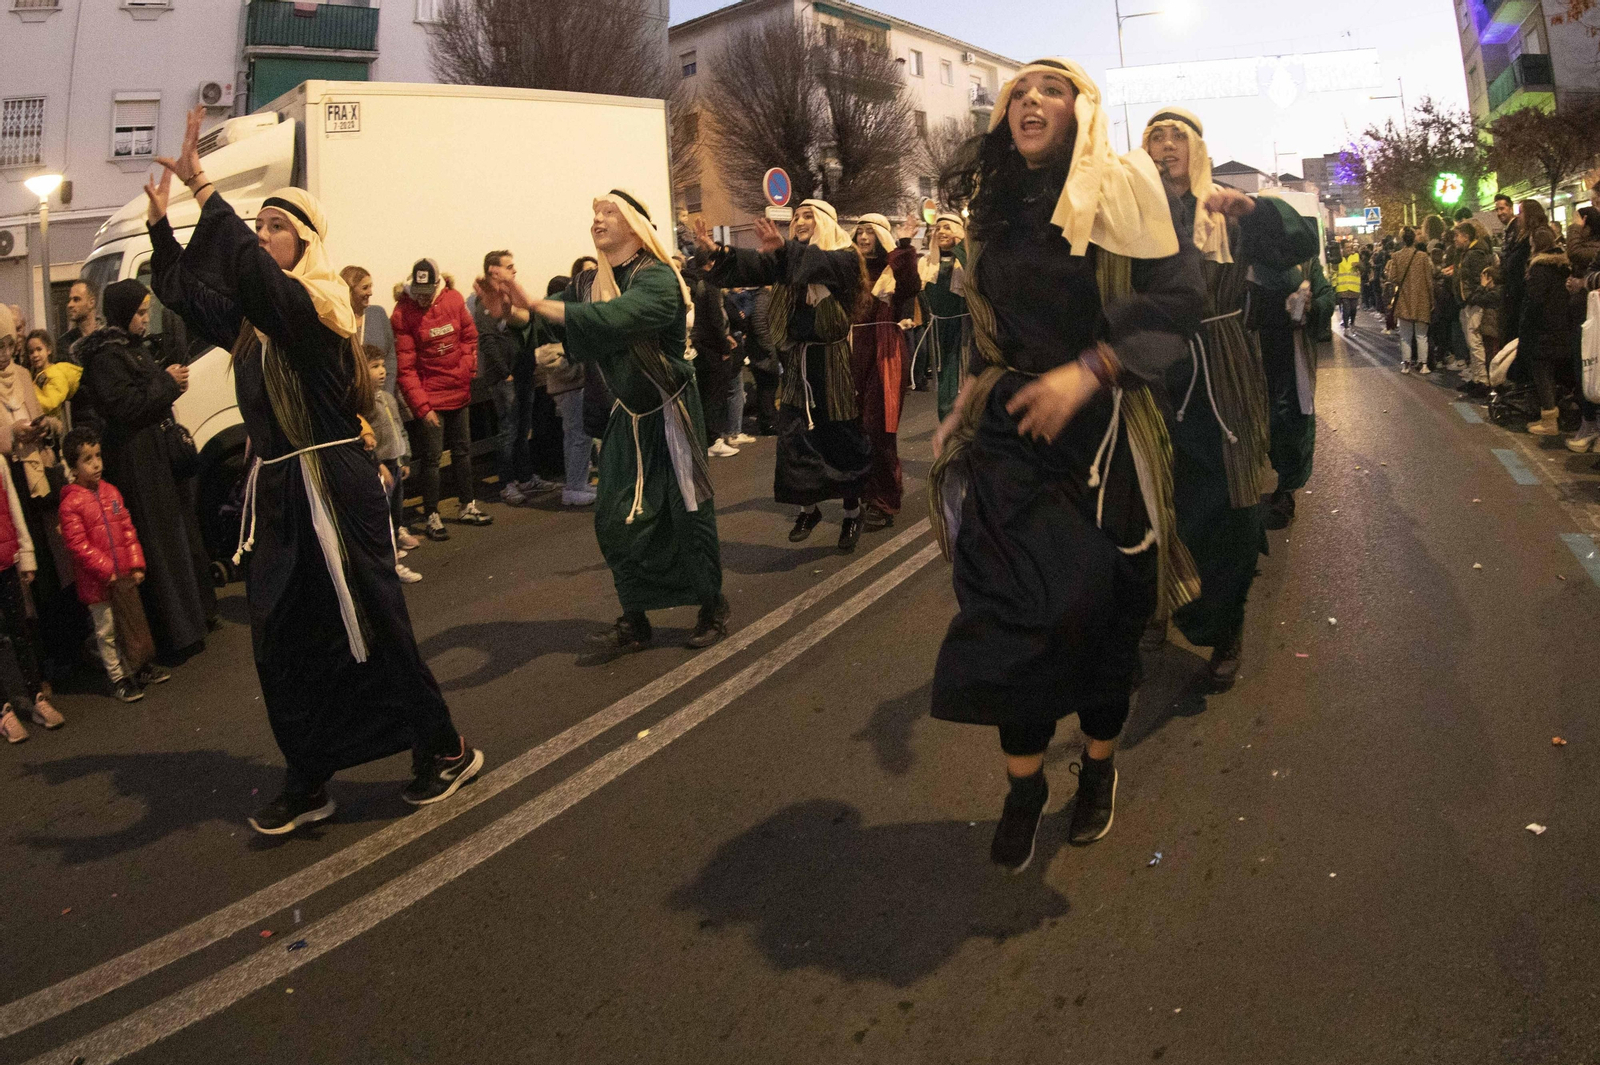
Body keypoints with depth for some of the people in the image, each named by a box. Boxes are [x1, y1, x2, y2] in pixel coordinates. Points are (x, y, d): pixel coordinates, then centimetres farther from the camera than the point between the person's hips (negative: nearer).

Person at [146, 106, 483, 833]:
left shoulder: (312, 306, -13)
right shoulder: (250, 317, 11)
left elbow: (250, 268, -32)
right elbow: (182, 287, 22)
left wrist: (201, 185, -29)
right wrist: (159, 216, 15)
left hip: (332, 489, -8)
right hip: (278, 493, 8)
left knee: (371, 632, 0)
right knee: (279, 643, 10)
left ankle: (446, 751, 17)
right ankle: (307, 785, 22)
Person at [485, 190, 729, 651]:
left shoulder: (656, 277, -17)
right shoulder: (590, 283, 5)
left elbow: (611, 319, -35)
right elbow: (571, 339, -3)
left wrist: (535, 304, -39)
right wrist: (511, 311, -19)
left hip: (670, 413, -6)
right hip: (628, 415, 6)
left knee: (687, 510, 1)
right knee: (617, 518, 4)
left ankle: (712, 608, 19)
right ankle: (635, 620, 15)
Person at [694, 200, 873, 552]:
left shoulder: (845, 257, -5)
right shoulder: (787, 259, 10)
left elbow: (822, 265, -29)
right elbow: (751, 266, -6)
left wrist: (784, 249, -43)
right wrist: (714, 251, -23)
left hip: (834, 364, -5)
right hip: (797, 363, 5)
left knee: (843, 441, 3)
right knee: (794, 440, 5)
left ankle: (852, 513, 17)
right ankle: (808, 508, 20)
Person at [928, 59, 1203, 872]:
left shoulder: (1121, 189, -4)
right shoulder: (998, 210, 12)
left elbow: (1176, 299, -13)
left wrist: (1086, 372, -23)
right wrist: (966, 406, 12)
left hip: (1101, 430, -3)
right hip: (1013, 430, 4)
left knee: (1101, 602, 6)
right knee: (1013, 605, -1)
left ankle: (1100, 765, 30)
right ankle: (1023, 783, 16)